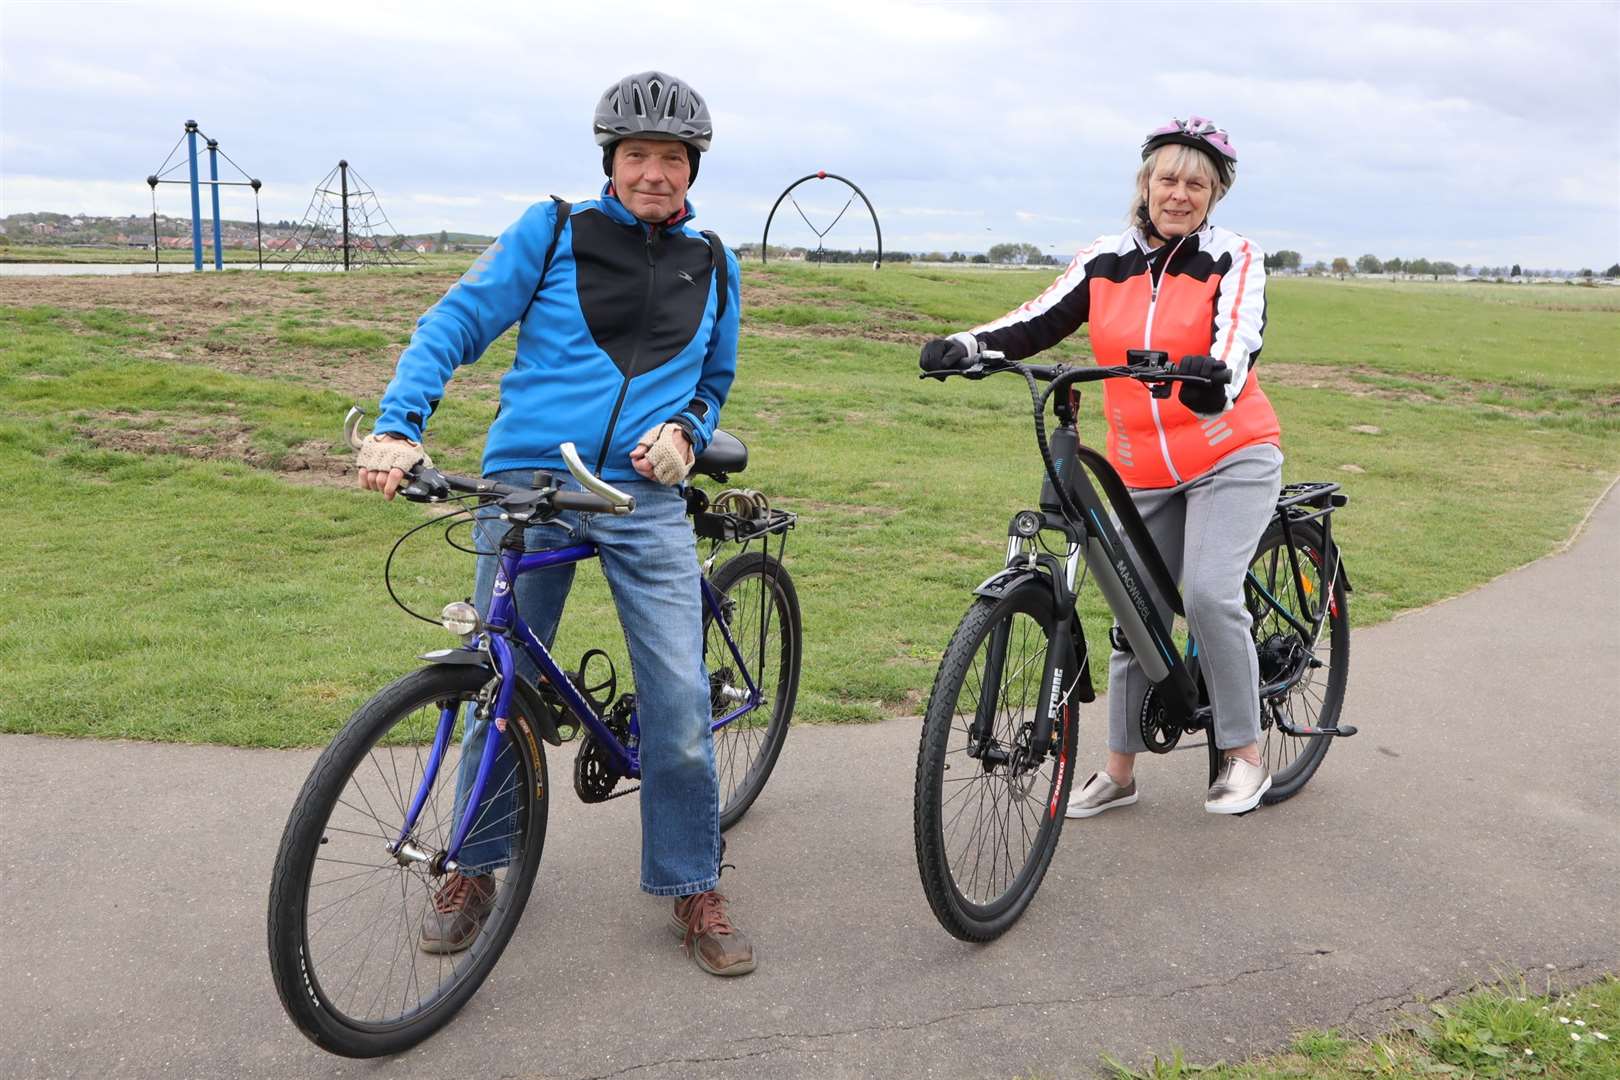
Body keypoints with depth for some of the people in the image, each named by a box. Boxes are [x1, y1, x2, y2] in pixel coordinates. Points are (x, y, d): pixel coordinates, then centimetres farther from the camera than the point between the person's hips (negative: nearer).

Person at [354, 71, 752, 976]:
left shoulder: (712, 266, 13)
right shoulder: (551, 234, 3)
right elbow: (455, 324, -1)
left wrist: (685, 431, 1)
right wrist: (399, 426, -17)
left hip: (646, 501, 2)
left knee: (681, 702, -5)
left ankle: (694, 889, 13)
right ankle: (475, 869, 28)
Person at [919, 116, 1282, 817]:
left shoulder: (1234, 260, -4)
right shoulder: (1106, 262, 4)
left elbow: (1239, 340, -19)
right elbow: (1040, 320, -4)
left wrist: (1214, 376, -43)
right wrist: (968, 344, -23)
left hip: (1230, 457, -4)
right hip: (1143, 471, 4)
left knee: (1209, 594, -21)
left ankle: (1244, 756, -4)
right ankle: (1118, 770, 21)